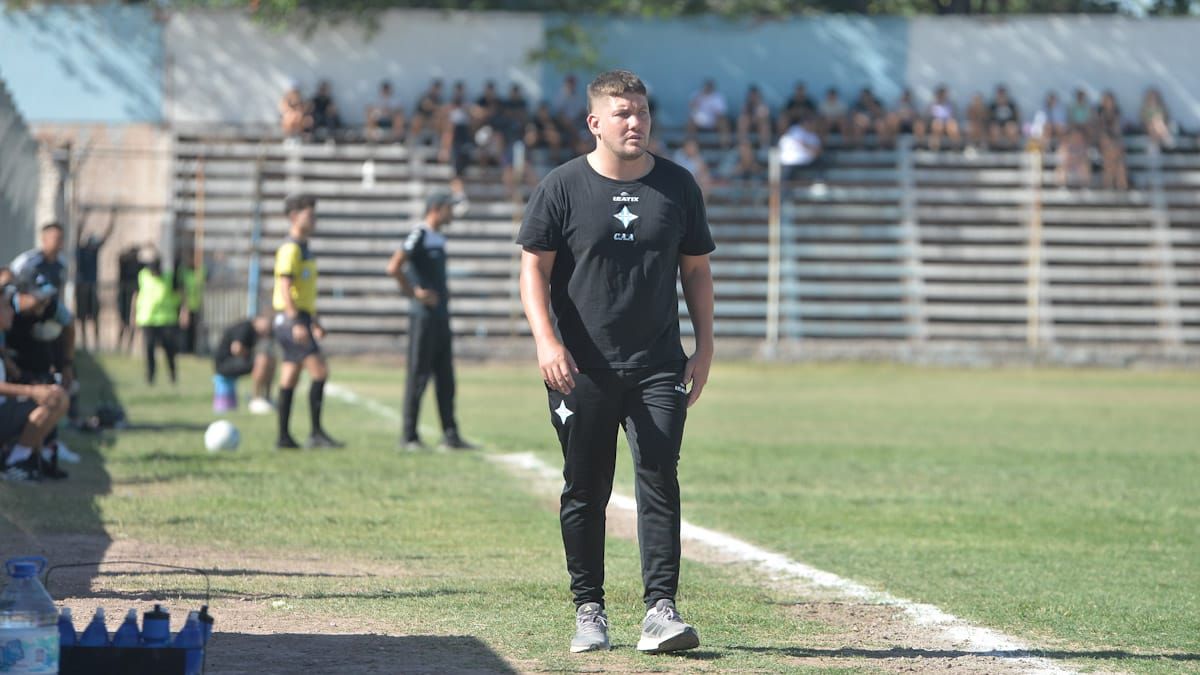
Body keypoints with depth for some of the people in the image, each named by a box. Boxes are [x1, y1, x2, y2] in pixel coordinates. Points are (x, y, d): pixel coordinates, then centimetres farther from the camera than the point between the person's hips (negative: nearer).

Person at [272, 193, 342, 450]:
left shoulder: (303, 249, 18)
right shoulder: (290, 249, -13)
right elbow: (284, 287, -20)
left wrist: (314, 322, 26)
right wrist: (297, 323, -26)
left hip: (300, 319, 10)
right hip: (291, 319, -10)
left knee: (289, 380, 8)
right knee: (320, 372, -13)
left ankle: (284, 437, 9)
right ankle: (316, 433, -13)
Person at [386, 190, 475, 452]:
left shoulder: (438, 238, 15)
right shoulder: (419, 234, -13)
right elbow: (393, 268, -24)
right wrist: (415, 293, -17)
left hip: (441, 317, 9)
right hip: (423, 317, -9)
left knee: (445, 378, 9)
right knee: (419, 375, -4)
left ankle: (450, 435, 13)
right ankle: (409, 436, 1)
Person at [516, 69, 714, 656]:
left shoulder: (677, 185, 8)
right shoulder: (562, 187, -1)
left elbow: (696, 270, 14)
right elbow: (534, 267, -2)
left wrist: (705, 347, 8)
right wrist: (547, 340, -15)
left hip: (658, 367, 1)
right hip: (581, 368, -1)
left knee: (660, 481, -9)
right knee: (585, 491, 5)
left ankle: (660, 608, -12)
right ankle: (589, 609, 14)